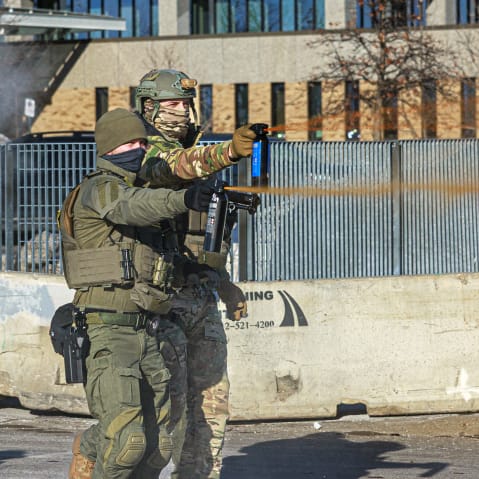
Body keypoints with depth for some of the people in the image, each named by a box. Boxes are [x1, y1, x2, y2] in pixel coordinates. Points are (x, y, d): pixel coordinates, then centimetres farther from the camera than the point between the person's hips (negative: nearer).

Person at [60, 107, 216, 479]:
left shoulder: (137, 189, 22)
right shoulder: (98, 189, -6)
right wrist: (182, 199, -47)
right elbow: (132, 206, -27)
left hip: (147, 335, 9)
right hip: (109, 331, -9)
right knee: (126, 440, -21)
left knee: (156, 448, 8)